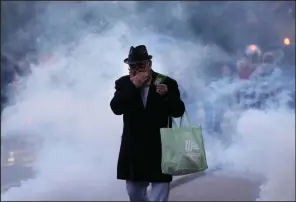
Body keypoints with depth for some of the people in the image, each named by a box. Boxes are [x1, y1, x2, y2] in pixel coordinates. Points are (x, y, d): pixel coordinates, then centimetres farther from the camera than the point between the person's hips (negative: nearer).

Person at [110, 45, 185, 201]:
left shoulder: (167, 83, -5)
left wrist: (166, 94, -28)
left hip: (159, 149, -3)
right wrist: (133, 86, -24)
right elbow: (116, 108, -15)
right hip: (133, 149, 3)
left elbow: (179, 111, -9)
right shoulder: (123, 84, 0)